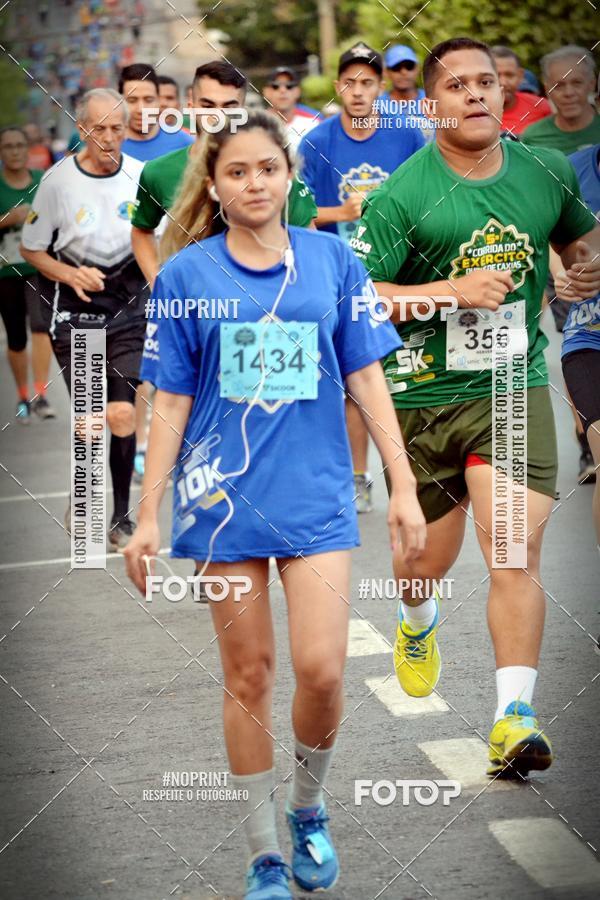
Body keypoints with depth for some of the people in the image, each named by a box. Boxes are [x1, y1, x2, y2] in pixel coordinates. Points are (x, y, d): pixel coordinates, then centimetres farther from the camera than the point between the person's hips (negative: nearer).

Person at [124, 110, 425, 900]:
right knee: (247, 676, 4)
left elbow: (367, 378, 6)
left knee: (321, 670, -9)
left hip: (316, 494, 0)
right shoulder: (187, 273, 0)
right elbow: (171, 403, 2)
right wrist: (149, 517, 0)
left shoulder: (332, 260, 3)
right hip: (224, 497, 0)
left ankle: (308, 810, 20)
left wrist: (403, 487, 2)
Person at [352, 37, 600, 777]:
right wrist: (455, 290, -25)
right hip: (421, 393, -1)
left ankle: (513, 717, -13)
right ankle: (417, 624, 51)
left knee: (515, 553, -14)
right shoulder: (401, 196, -11)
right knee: (430, 558, 14)